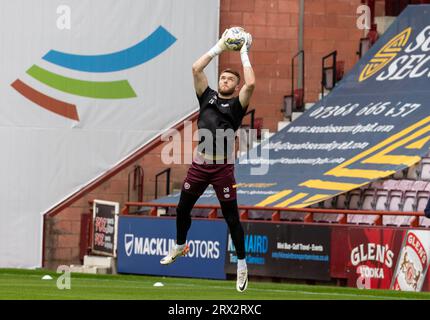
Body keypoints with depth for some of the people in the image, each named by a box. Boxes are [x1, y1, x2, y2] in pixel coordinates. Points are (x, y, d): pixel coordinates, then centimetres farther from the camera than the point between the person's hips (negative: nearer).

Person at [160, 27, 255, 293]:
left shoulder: (237, 104, 1)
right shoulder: (208, 97, 12)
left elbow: (251, 83, -16)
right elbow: (196, 69, 4)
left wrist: (244, 54, -4)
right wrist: (219, 48, 6)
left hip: (223, 168, -4)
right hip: (200, 164, 4)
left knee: (231, 217, -1)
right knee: (183, 209, 16)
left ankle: (242, 265, 7)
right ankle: (180, 247, 41)